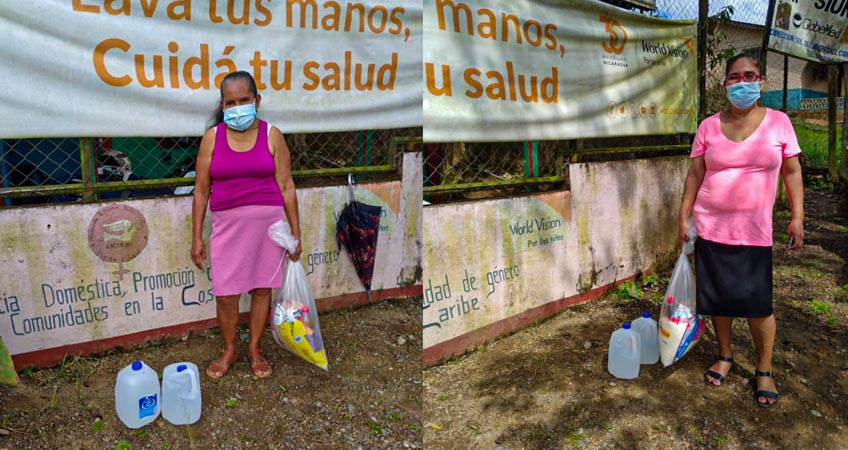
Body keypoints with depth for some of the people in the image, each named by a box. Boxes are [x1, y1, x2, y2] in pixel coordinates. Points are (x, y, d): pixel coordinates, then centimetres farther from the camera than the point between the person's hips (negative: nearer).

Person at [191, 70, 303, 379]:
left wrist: (295, 232, -1)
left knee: (262, 287, 9)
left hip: (267, 222, 0)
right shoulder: (212, 138, 2)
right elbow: (201, 191, 4)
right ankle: (229, 350, 27)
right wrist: (196, 237, 2)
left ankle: (254, 348, 28)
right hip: (228, 224, 0)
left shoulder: (271, 135, 0)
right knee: (225, 293, 3)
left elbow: (286, 186, 0)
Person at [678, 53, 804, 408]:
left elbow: (792, 172, 4)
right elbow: (695, 174, 5)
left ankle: (764, 370, 21)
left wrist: (797, 217, 0)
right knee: (718, 297, 10)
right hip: (711, 227, 1)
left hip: (754, 231, -1)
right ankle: (724, 356, 31)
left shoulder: (778, 122, 1)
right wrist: (684, 216, 2)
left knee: (758, 304, 1)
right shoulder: (709, 126, 2)